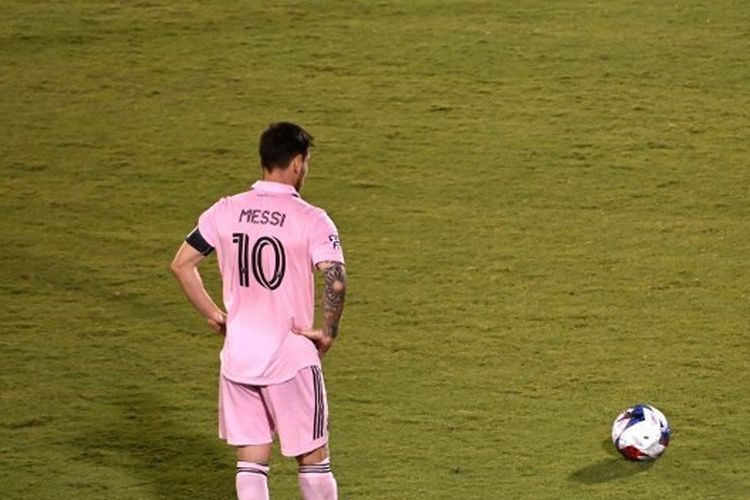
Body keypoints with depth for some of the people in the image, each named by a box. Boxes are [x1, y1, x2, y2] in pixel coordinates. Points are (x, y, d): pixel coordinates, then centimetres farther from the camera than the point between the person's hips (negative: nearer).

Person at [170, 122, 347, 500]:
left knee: (251, 461, 9)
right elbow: (336, 281, -23)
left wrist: (213, 315, 12)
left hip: (238, 355, 4)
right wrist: (328, 332, -8)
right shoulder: (310, 220, -11)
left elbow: (181, 264, 5)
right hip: (292, 356, -4)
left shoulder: (225, 211, 2)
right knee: (312, 456, 9)